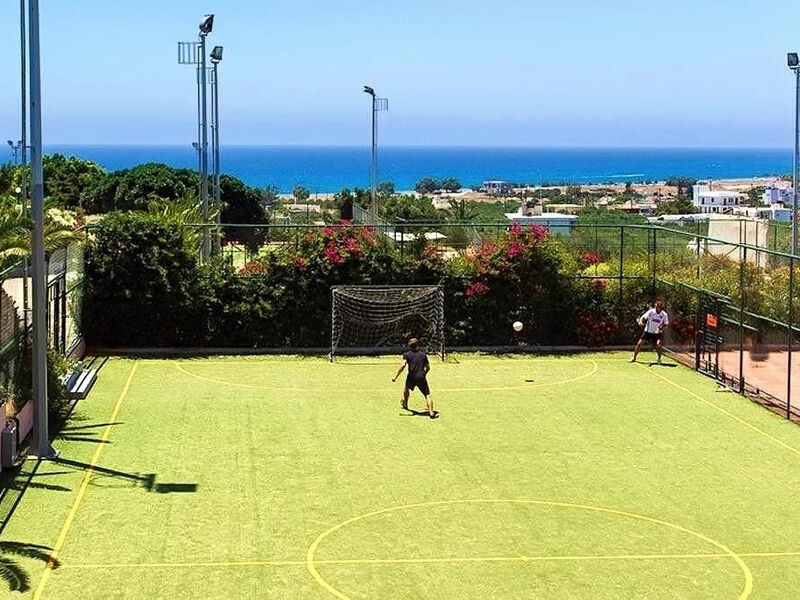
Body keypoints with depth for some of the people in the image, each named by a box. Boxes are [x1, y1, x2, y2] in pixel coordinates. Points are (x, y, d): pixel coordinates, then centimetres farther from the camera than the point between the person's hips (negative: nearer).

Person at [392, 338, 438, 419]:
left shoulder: (407, 355, 2)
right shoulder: (423, 354, 8)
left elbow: (403, 365, -12)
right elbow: (428, 367, 12)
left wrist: (396, 376, -9)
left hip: (411, 377, 1)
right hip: (421, 378, -1)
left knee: (407, 388, 32)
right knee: (428, 395, -1)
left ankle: (405, 404, 49)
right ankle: (431, 412, -13)